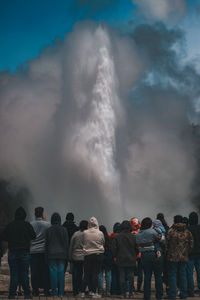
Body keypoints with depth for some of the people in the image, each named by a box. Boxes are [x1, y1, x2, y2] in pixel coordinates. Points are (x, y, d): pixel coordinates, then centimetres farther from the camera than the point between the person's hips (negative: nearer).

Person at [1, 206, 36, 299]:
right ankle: (27, 293, 4)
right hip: (25, 253, -1)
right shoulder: (27, 225, -5)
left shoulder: (9, 225, 0)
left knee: (13, 274, 4)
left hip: (12, 253, 1)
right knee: (24, 274, 4)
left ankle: (12, 294, 4)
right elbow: (34, 236, -3)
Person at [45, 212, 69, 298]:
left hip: (51, 255, -1)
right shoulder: (64, 230, 0)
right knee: (61, 272, 4)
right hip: (62, 254, 1)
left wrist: (46, 255, 7)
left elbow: (46, 244, 1)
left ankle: (54, 292, 2)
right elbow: (66, 243, 3)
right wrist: (66, 255, 9)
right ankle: (61, 292, 3)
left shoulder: (48, 230, -1)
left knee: (53, 272, 2)